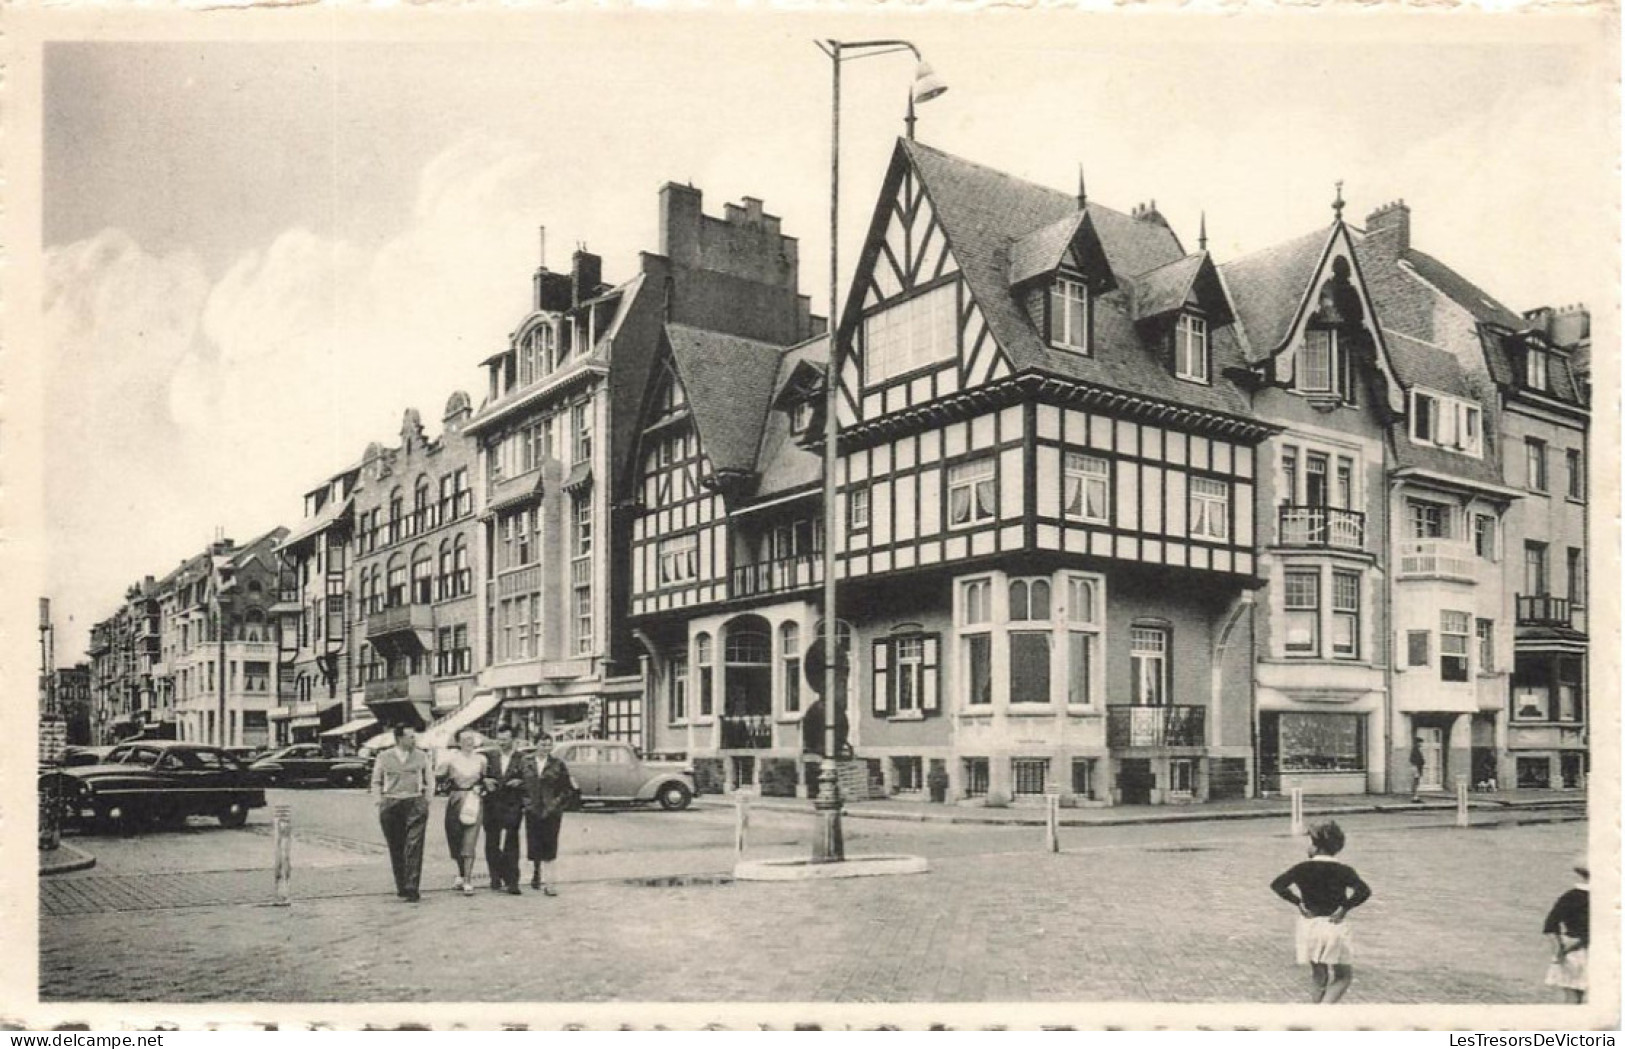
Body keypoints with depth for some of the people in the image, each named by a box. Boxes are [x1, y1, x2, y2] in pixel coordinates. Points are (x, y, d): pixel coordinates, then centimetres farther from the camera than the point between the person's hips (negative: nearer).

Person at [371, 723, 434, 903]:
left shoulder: (421, 757, 7)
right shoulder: (384, 757, 6)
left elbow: (430, 780, 14)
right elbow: (376, 782, 15)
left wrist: (426, 800, 4)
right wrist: (381, 799, 3)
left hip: (415, 804, -1)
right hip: (390, 806, 1)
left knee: (414, 847, -10)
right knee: (396, 849, 5)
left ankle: (412, 889, -10)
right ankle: (401, 887, 17)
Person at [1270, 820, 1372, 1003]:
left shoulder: (1302, 868, -2)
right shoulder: (1343, 871, -5)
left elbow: (1277, 885, -12)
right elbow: (1364, 891, -19)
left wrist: (1298, 902, -5)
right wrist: (1345, 908, -11)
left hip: (1309, 925, 2)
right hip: (1335, 926, -2)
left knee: (1319, 979, 18)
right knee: (1343, 977, 10)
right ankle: (1325, 1007, -13)